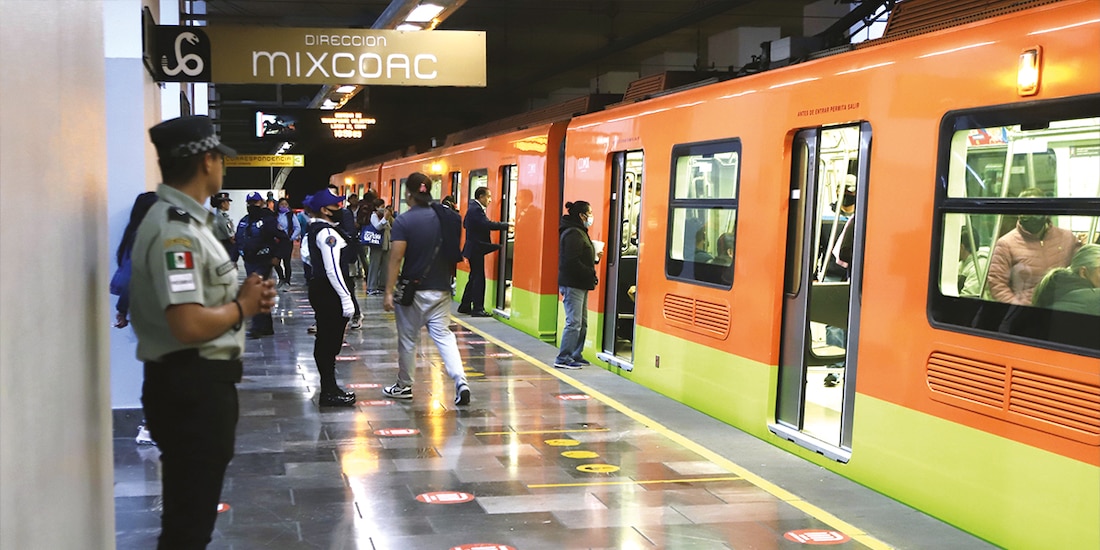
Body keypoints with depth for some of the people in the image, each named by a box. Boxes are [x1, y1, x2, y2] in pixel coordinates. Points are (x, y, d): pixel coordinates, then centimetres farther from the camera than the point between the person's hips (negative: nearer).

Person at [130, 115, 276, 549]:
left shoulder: (185, 221, 13)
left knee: (194, 509, 23)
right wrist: (243, 306, -13)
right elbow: (189, 324, -30)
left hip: (202, 383, 11)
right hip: (191, 387, -11)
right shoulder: (174, 230, -21)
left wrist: (242, 297, 3)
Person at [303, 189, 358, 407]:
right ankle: (330, 392, 1)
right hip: (330, 292, -11)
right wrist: (346, 298, -25)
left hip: (319, 288, 11)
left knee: (325, 340, 16)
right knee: (330, 342, -5)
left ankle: (329, 387, 26)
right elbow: (333, 270, -25)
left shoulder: (313, 230, 13)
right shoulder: (328, 233, -19)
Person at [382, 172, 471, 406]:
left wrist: (389, 291, -16)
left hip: (412, 290, -4)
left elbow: (396, 258, -16)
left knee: (408, 339, 10)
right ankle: (460, 381, -12)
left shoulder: (403, 221, -11)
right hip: (441, 289, 4)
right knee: (443, 335, 4)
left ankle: (404, 386, 24)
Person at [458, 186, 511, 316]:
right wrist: (507, 225, -25)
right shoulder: (476, 209, -18)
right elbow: (489, 224, -29)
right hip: (476, 249, -11)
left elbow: (465, 224, 24)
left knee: (474, 278, 16)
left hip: (473, 248, 11)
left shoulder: (473, 207, 14)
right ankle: (478, 309, -4)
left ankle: (465, 306, 22)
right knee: (478, 279, -7)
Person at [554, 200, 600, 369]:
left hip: (580, 285, 11)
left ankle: (575, 355, 22)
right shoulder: (573, 234, -16)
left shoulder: (579, 232, 17)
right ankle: (563, 359, -4)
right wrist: (590, 274, -18)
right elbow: (572, 262, -23)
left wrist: (594, 258, 4)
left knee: (582, 322, 14)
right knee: (574, 322, -9)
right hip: (572, 284, -11)